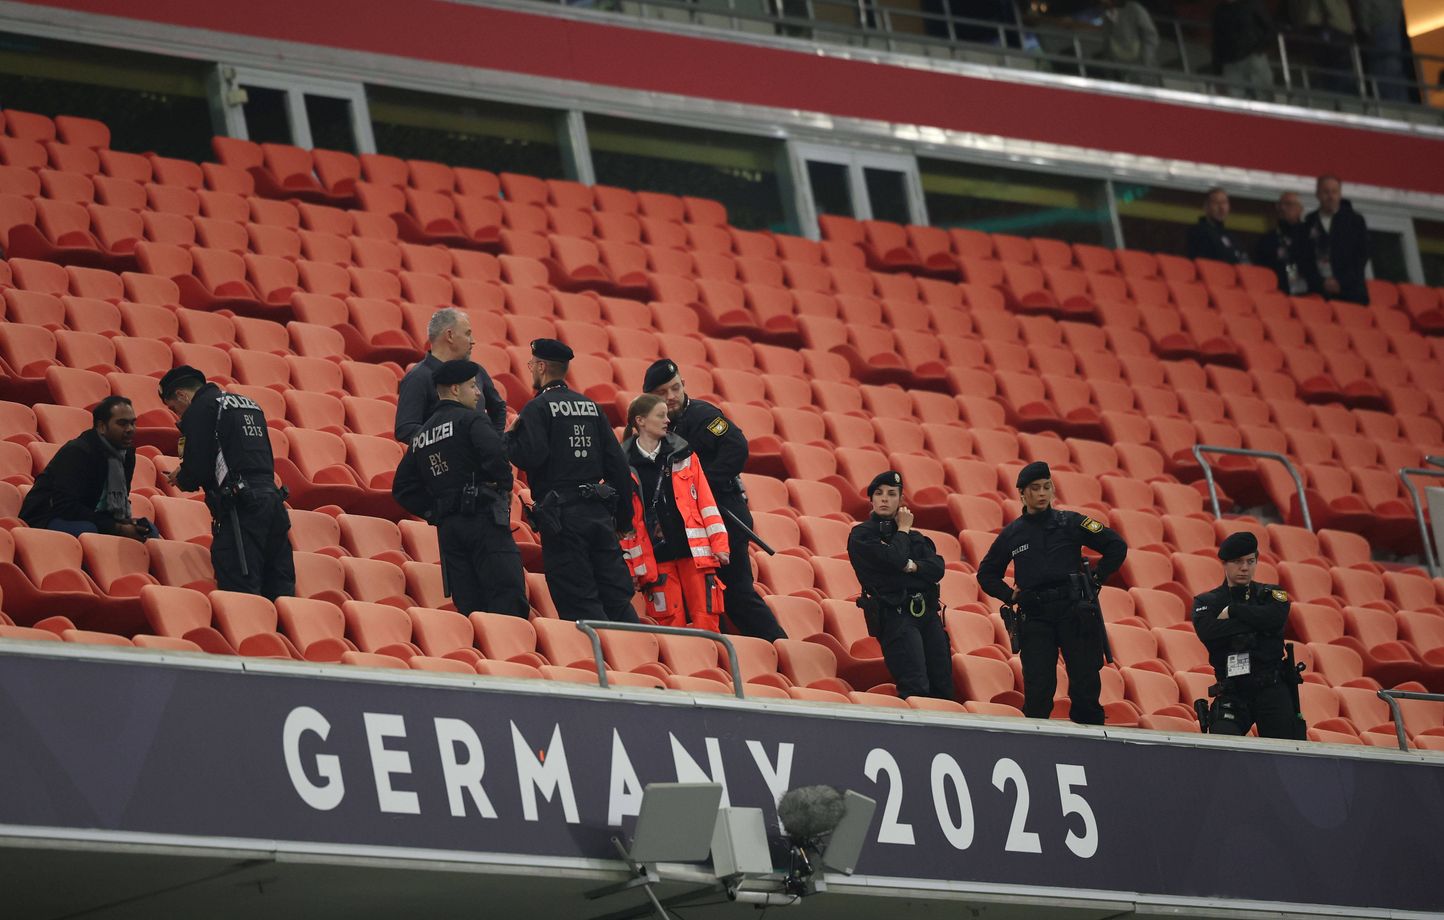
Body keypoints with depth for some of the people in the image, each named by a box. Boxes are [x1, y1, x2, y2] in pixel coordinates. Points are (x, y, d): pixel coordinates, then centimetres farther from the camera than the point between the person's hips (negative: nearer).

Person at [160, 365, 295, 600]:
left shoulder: (200, 409, 0)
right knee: (279, 596, 5)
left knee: (240, 596, -10)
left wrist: (180, 479, 16)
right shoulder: (249, 404, 24)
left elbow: (196, 469, -8)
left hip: (241, 509, -8)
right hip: (273, 500, 8)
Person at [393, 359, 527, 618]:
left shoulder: (421, 435, 19)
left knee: (468, 608, 6)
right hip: (484, 519, -7)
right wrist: (505, 485, -3)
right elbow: (495, 456, -21)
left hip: (447, 528, 7)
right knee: (509, 603, -12)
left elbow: (403, 489, 20)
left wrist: (435, 513, 17)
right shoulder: (471, 420, -3)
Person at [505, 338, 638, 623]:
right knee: (618, 600, 7)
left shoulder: (538, 407, -5)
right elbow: (617, 463, 13)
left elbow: (530, 457, -19)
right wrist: (624, 517, 19)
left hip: (561, 514, -6)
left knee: (580, 605, -4)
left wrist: (509, 438, 2)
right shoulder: (591, 406, 14)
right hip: (599, 514, 6)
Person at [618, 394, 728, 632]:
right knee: (670, 625, -3)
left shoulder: (683, 455, 9)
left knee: (706, 622, -3)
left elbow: (706, 501, 8)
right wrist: (630, 566, 1)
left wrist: (719, 544, 0)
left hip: (694, 550, 1)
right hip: (656, 557, -1)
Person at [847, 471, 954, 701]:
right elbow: (893, 558, -12)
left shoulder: (916, 537, 22)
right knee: (916, 689, -20)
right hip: (895, 614, -6)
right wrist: (903, 529, 4)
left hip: (927, 614, 6)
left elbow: (937, 569, 6)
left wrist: (912, 566, -11)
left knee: (943, 689, -1)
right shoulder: (861, 535, 4)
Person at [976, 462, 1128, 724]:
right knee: (1036, 693, -5)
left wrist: (1096, 580, 3)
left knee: (1085, 688, -3)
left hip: (1074, 611, -1)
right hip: (1035, 618, 1)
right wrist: (1011, 596, 9)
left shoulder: (1070, 522, 7)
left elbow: (1117, 547, 9)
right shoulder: (1012, 534, 13)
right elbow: (987, 574, 25)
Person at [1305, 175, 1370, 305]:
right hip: (1319, 293, 1)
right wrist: (1322, 283, -3)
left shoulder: (1355, 220, 10)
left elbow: (1362, 256, 5)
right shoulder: (1309, 224, 11)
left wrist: (1341, 282, -5)